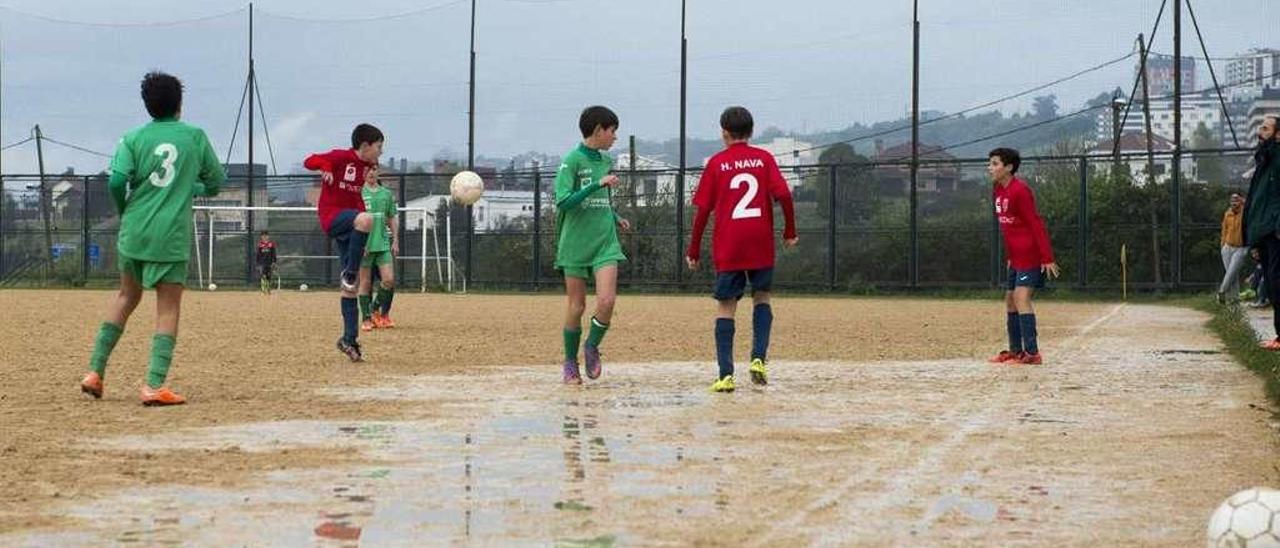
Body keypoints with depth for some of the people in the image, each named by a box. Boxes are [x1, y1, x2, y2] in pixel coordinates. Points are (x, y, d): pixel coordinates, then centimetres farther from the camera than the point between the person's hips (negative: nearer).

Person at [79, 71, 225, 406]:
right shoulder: (195, 136, 4)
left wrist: (125, 212, 9)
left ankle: (95, 371, 18)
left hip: (133, 231, 3)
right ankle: (155, 384, -13)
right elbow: (217, 181, 10)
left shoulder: (134, 138, 3)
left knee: (127, 295, 21)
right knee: (168, 308, 0)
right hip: (172, 236, -3)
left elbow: (117, 181, -9)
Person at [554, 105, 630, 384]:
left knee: (607, 301, -13)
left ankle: (592, 347, 12)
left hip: (605, 241, 4)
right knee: (576, 306, 2)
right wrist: (599, 184, -21)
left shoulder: (606, 161, 11)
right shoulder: (572, 160, -8)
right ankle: (570, 363, 18)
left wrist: (616, 219, 8)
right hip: (576, 243, -4)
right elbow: (563, 202, -17)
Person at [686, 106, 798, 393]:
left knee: (726, 307, 4)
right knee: (762, 297, 19)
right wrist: (790, 232, 5)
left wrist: (693, 251, 7)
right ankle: (759, 358, 1)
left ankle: (725, 374, -6)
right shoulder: (764, 158, 5)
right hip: (761, 246, 1)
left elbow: (703, 210, 1)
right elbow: (783, 195, -7)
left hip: (727, 248, -1)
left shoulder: (716, 163, 2)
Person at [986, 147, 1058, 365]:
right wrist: (1009, 256, 23)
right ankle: (1015, 351, 24)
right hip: (1016, 256, 10)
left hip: (1030, 255, -10)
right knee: (1010, 300, 14)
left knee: (1021, 297, -18)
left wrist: (1048, 258, -21)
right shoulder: (998, 191, 11)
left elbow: (1036, 224, -19)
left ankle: (1032, 353, -21)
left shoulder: (1019, 190, -17)